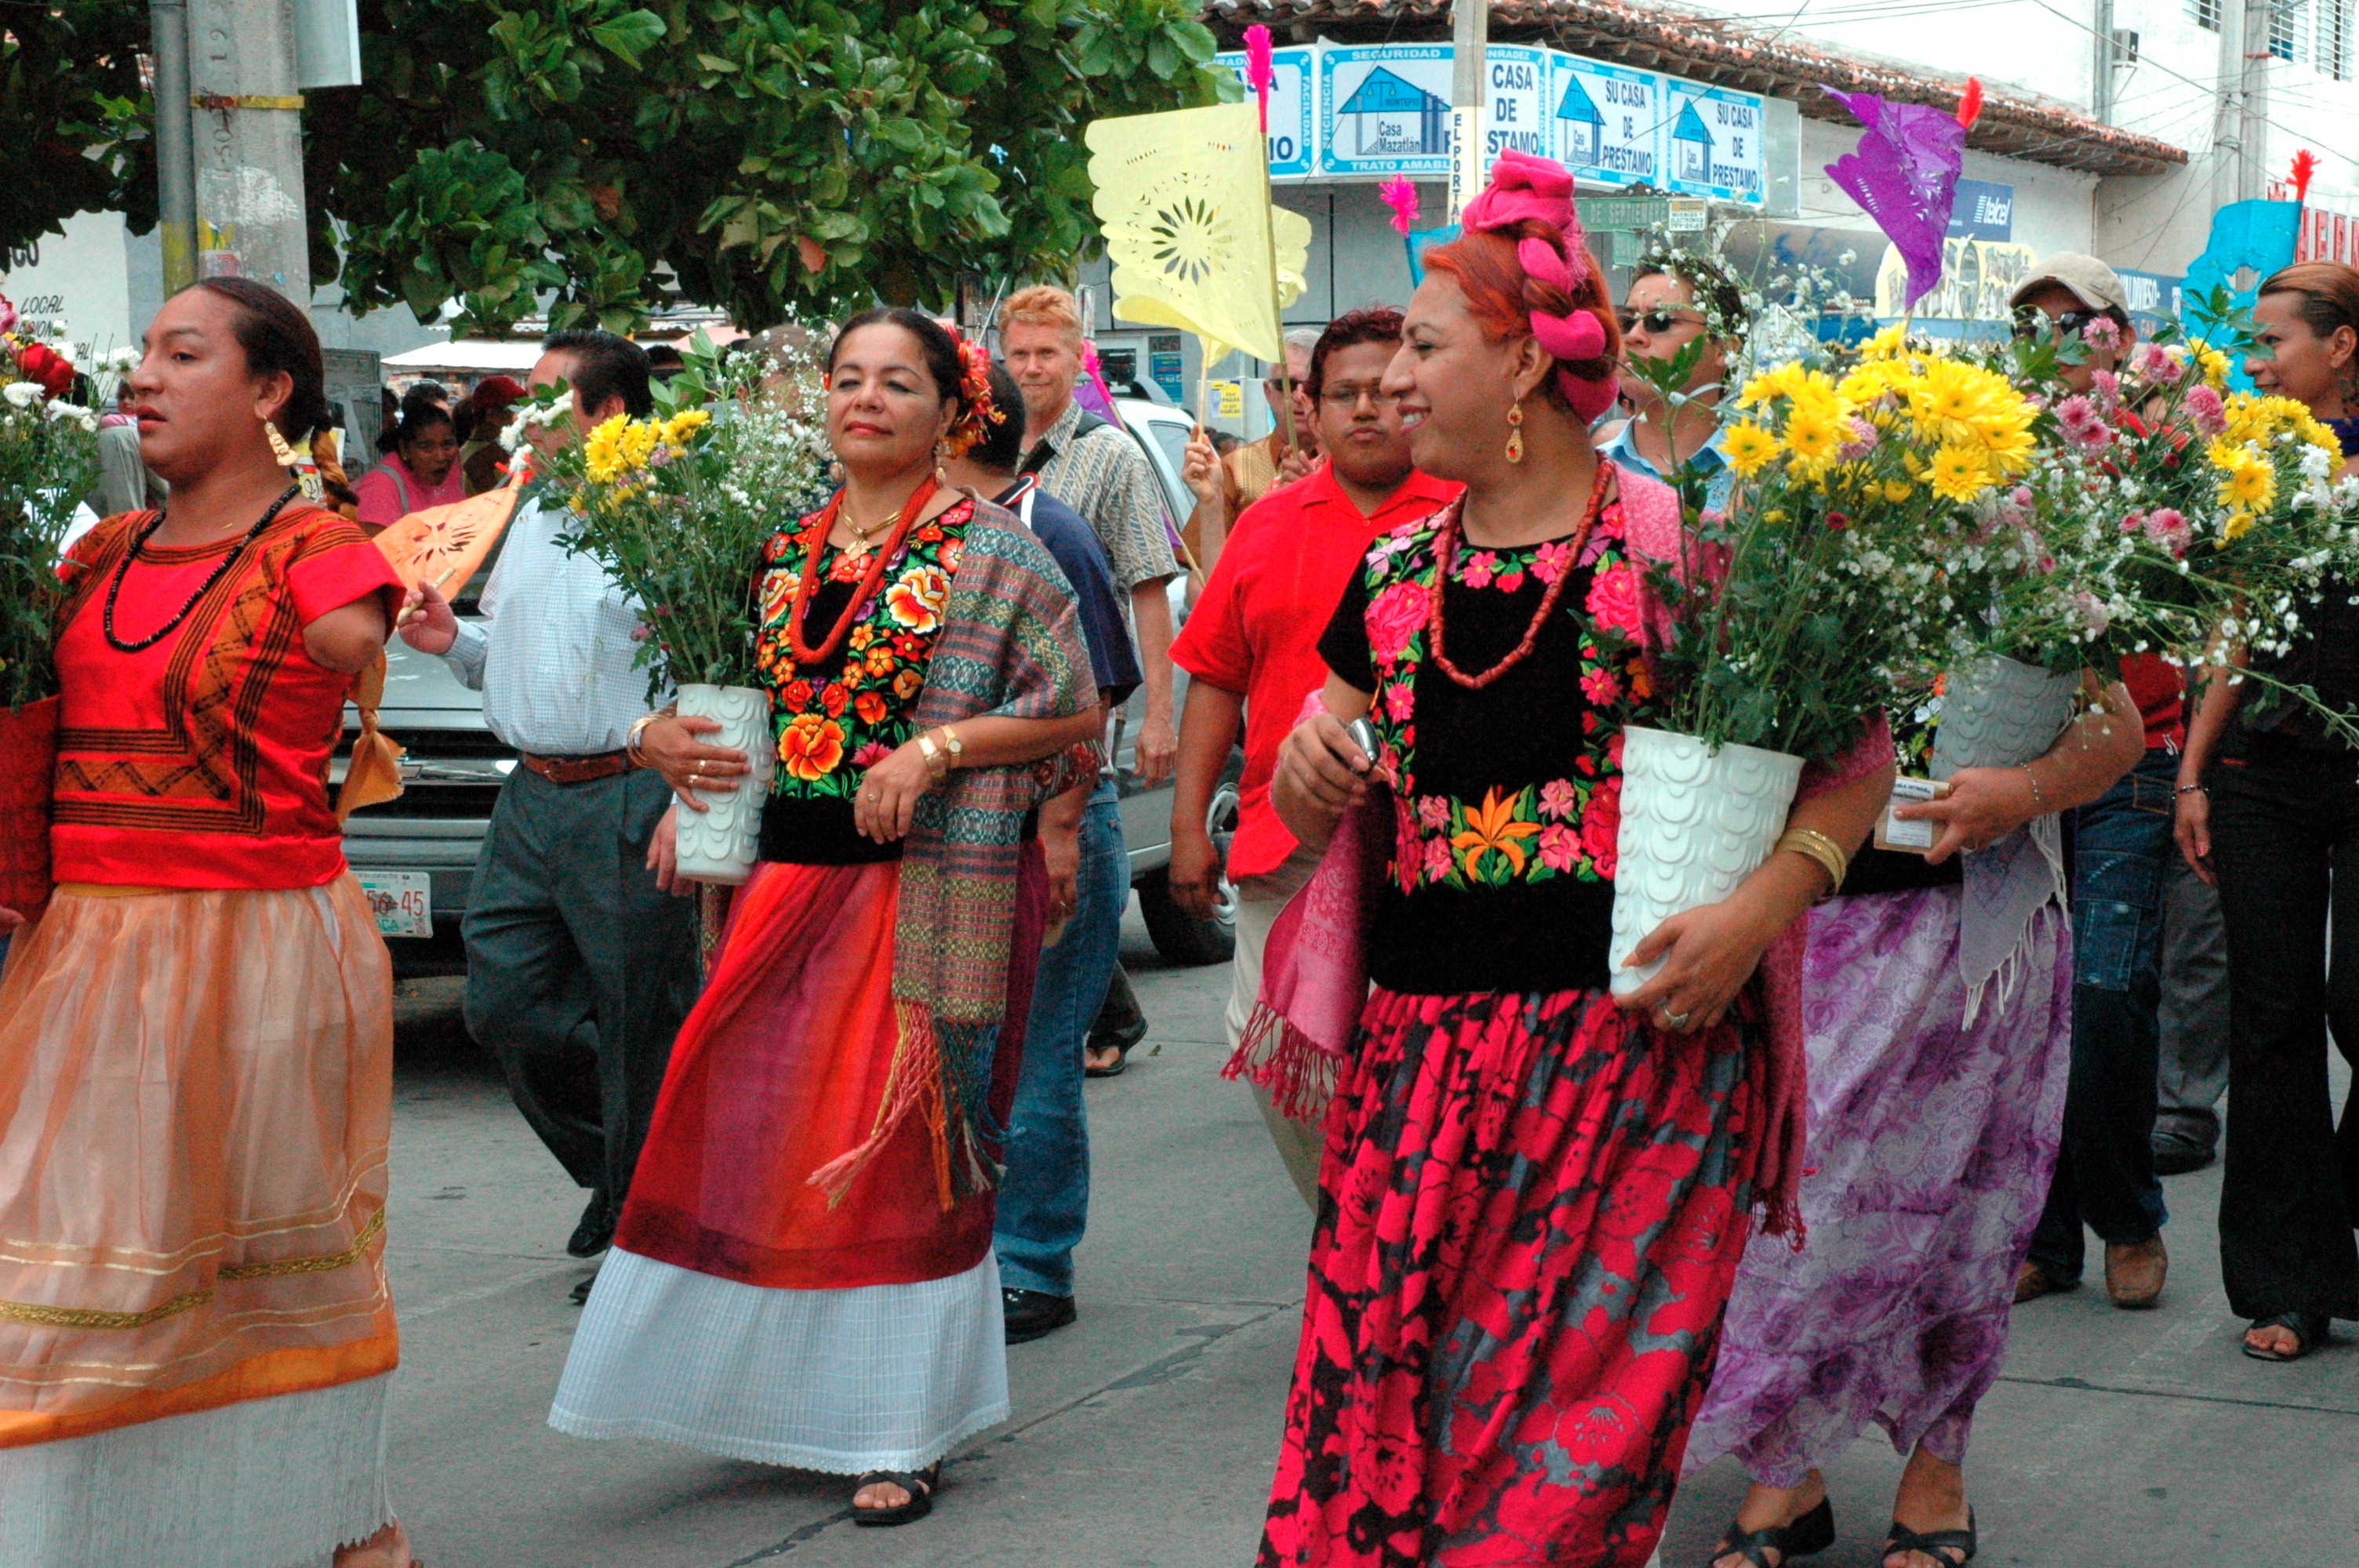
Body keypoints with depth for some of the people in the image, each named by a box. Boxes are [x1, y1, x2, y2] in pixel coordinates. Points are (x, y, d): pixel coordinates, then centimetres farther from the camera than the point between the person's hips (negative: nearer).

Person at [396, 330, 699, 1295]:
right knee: (504, 1006, 10)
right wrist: (455, 644, 7)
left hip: (627, 805, -9)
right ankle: (618, 1173, 29)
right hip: (530, 798, 9)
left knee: (639, 1032, 1)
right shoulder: (533, 516, 17)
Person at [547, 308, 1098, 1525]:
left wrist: (934, 749, -16)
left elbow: (1075, 709, -6)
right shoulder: (780, 551, 13)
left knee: (899, 1143, -2)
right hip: (782, 874, 5)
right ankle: (779, 1391, 22)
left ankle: (898, 1430, 8)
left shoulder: (990, 552, -2)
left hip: (923, 888, -5)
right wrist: (667, 740, -1)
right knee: (758, 1132, 6)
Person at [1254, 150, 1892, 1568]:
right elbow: (1314, 801, 20)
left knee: (1568, 1426, -3)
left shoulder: (1677, 548, -3)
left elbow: (1855, 758, -2)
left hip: (1636, 1042, -4)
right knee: (1380, 1417, 3)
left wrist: (1761, 906, -17)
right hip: (1422, 1044, 5)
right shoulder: (1396, 574, 13)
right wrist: (1307, 777, -3)